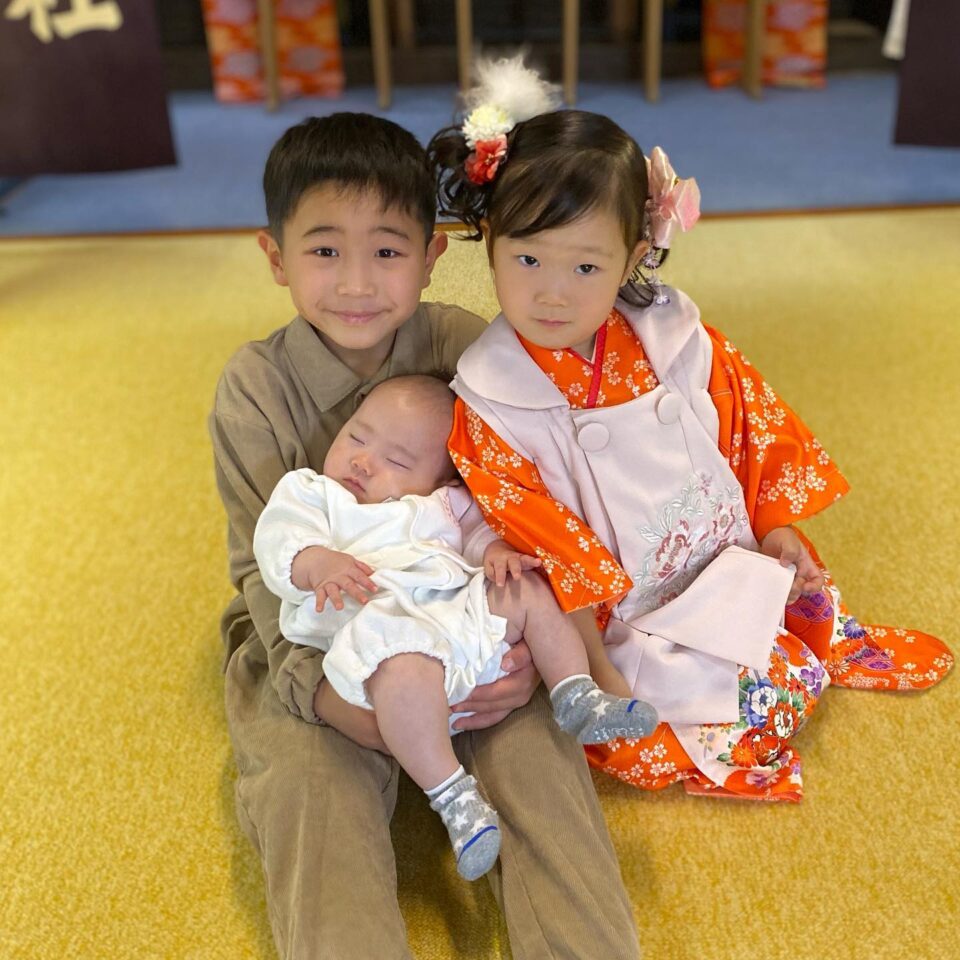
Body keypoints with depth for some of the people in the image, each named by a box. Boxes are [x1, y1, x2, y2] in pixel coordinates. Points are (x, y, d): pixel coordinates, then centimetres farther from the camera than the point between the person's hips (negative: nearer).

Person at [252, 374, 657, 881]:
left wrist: (498, 552, -1)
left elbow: (480, 527, 24)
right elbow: (279, 540, 4)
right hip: (385, 624, -6)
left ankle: (577, 699, 0)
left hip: (463, 607, 6)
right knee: (404, 667, -38)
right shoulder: (309, 492, 19)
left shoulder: (442, 505, 30)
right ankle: (452, 796, -30)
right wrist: (316, 563, -19)